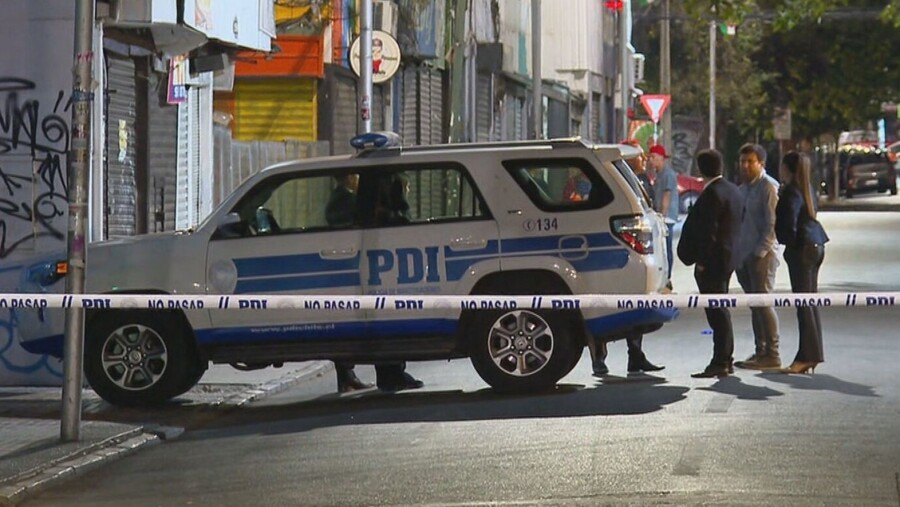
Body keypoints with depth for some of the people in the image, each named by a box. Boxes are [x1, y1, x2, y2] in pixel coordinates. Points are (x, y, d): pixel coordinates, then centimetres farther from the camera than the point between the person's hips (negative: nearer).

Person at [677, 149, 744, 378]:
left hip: (712, 260, -10)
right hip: (728, 258, 10)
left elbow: (708, 231, -21)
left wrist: (701, 260, -18)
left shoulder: (712, 194, -18)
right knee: (720, 311, 16)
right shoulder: (733, 190, 12)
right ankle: (725, 360, 21)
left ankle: (720, 363, -8)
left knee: (717, 312, -8)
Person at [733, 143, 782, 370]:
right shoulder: (743, 188, 17)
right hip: (744, 256, 8)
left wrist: (760, 252, -18)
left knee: (763, 303, -8)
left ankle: (772, 354, -6)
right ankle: (761, 352, 14)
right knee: (755, 305, 10)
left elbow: (772, 224, -15)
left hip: (761, 256, -8)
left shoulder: (768, 187, -9)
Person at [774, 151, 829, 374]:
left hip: (801, 248, -9)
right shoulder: (807, 189, 12)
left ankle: (807, 357, -8)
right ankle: (811, 356, 16)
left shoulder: (791, 192, -16)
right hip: (815, 246, 9)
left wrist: (789, 244, -4)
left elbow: (789, 224, -19)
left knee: (804, 305, -8)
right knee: (810, 303, 12)